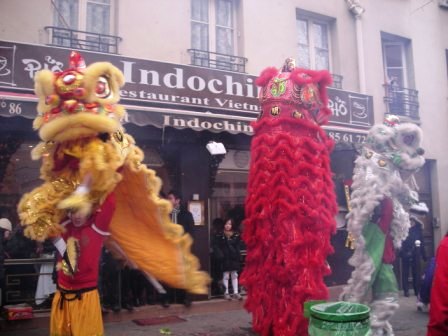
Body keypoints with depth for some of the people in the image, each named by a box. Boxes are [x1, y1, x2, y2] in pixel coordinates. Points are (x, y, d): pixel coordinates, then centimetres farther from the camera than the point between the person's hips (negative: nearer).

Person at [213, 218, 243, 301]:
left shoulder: (236, 235, 5)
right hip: (225, 259, -3)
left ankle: (235, 292, 16)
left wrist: (238, 255, -5)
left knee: (234, 275, 9)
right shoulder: (219, 235, -4)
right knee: (226, 276, 4)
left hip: (234, 258, 3)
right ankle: (226, 293, 13)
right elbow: (216, 246, -7)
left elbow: (238, 247, 7)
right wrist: (220, 256, -17)